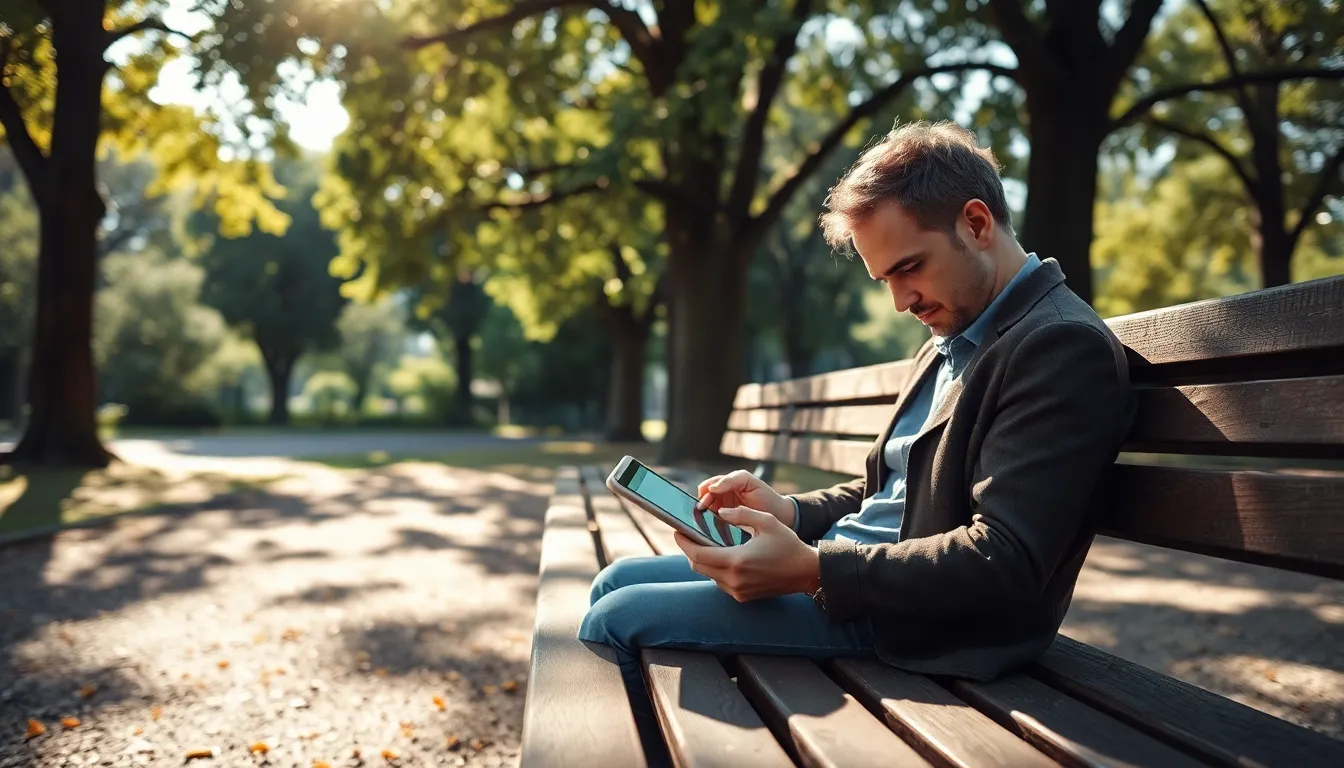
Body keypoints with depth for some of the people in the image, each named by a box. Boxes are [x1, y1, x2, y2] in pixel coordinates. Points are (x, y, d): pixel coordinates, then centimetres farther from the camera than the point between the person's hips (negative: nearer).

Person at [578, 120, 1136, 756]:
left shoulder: (1064, 346, -17)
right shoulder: (950, 342, 15)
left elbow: (1003, 564, -25)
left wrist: (813, 569, -27)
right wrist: (790, 512, 0)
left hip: (913, 625, -10)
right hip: (839, 564, 10)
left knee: (617, 621, -12)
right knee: (616, 583, 11)